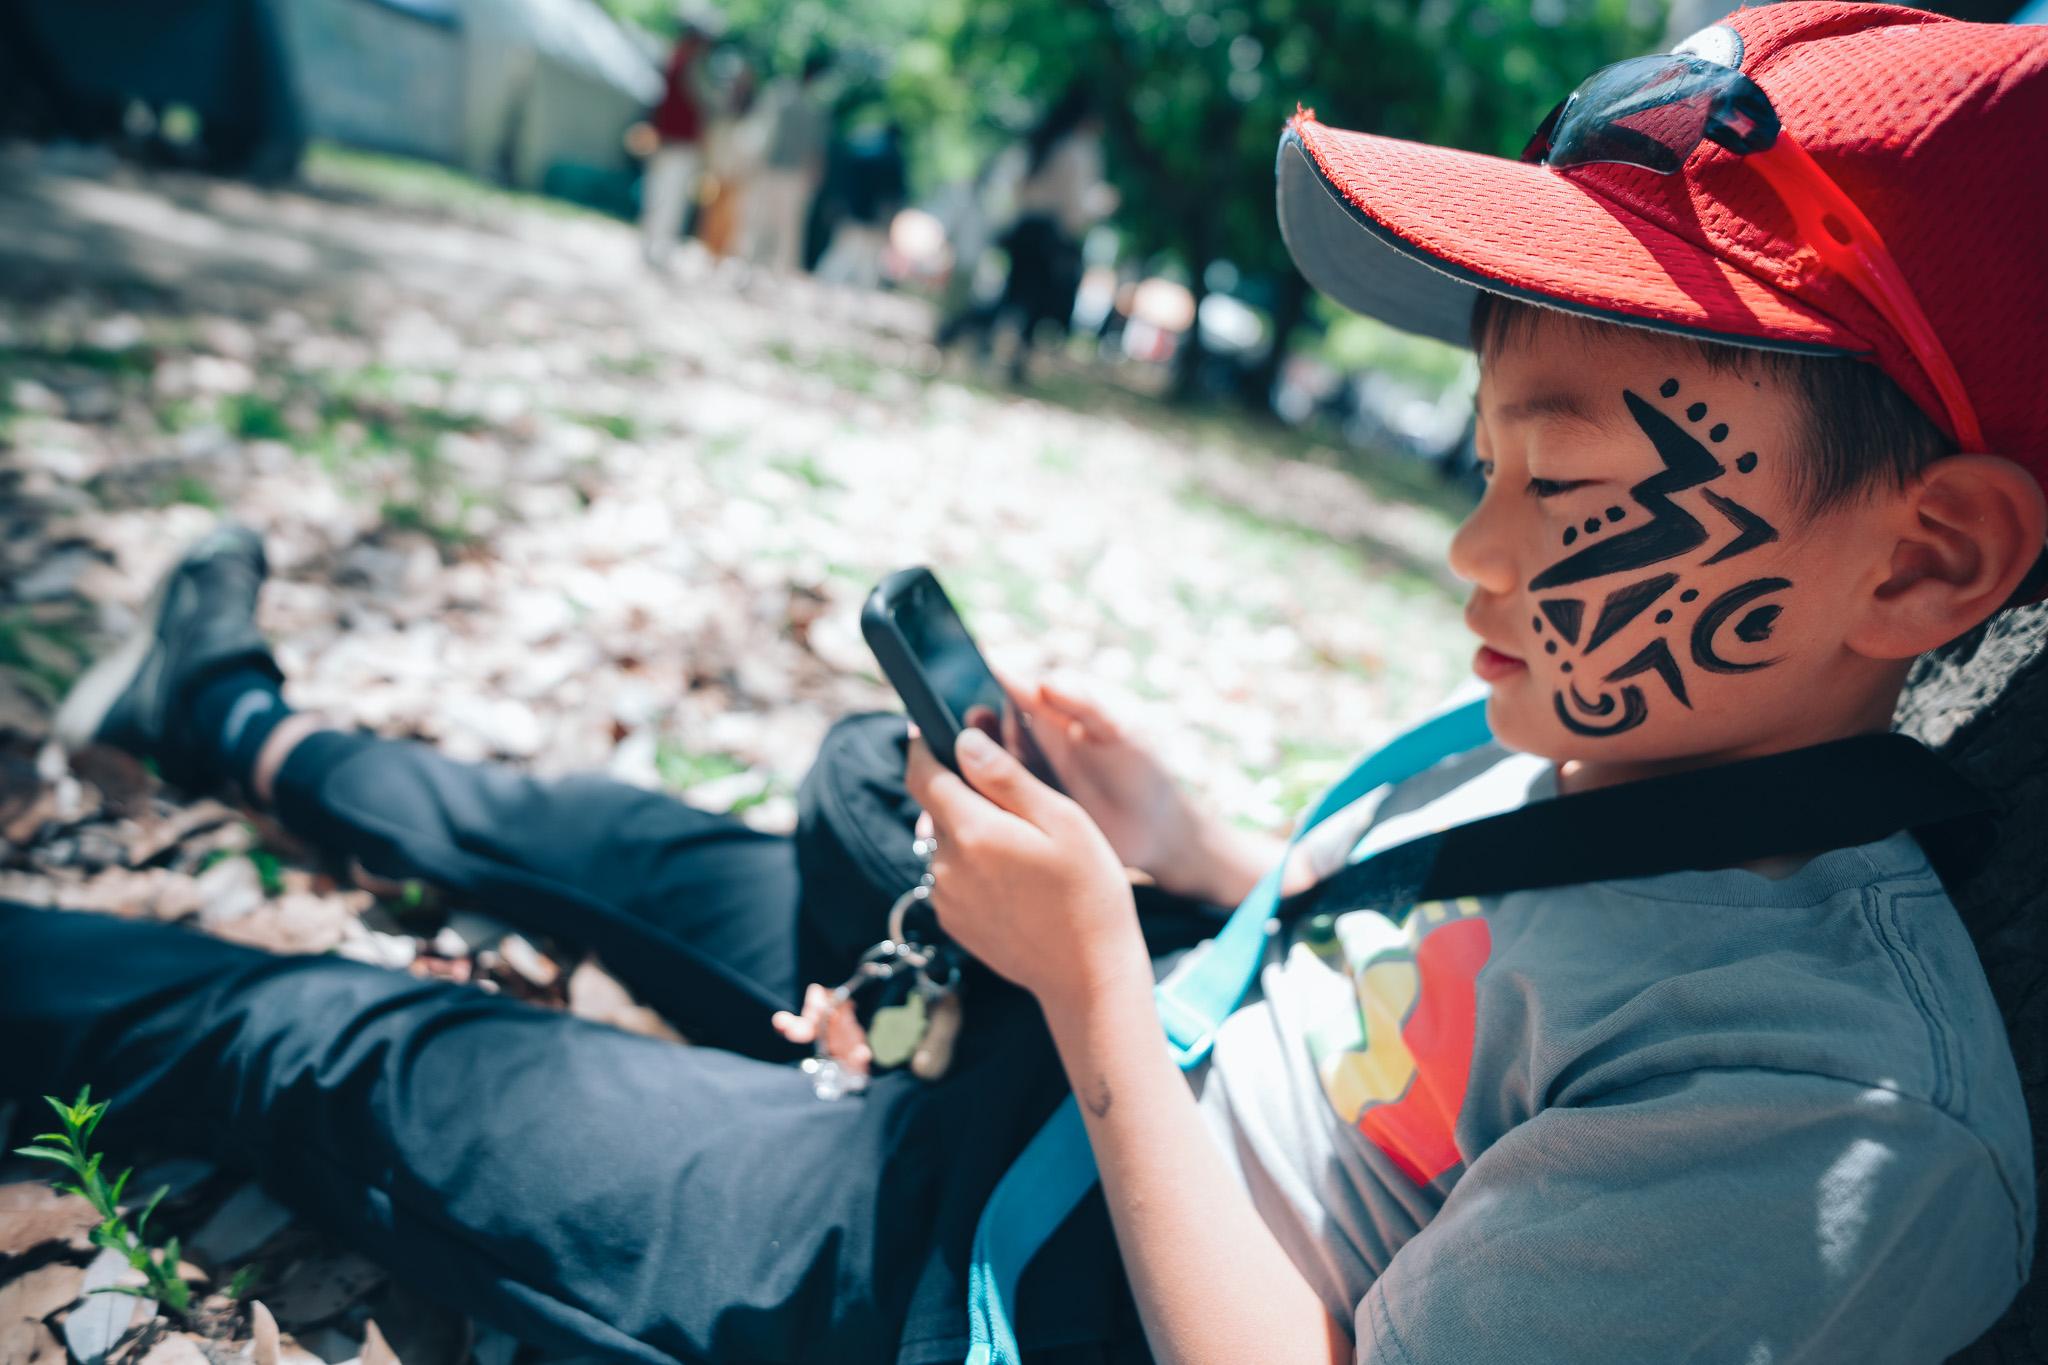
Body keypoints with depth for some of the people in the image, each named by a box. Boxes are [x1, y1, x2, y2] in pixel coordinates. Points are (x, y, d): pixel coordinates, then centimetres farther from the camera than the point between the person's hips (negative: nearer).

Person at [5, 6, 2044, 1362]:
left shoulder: (1827, 1124, -32)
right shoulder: (1608, 740, -6)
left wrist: (1095, 980, -26)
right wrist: (1187, 847, -6)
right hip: (1107, 1064, 7)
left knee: (370, 1065, 3)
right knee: (608, 845, 19)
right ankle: (242, 727, 48)